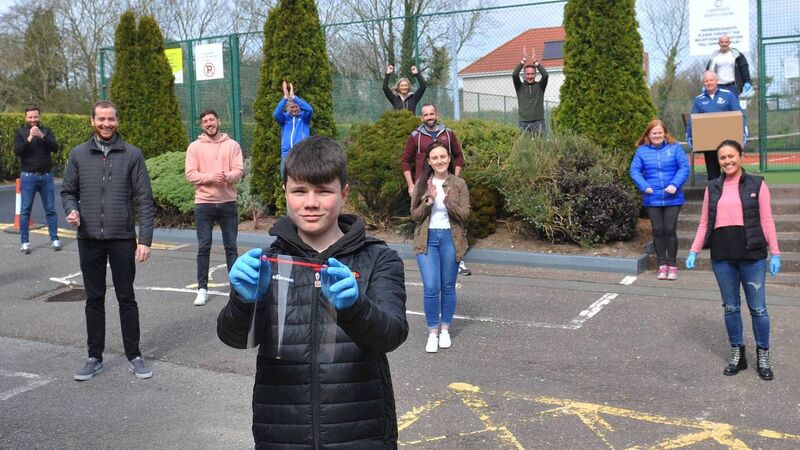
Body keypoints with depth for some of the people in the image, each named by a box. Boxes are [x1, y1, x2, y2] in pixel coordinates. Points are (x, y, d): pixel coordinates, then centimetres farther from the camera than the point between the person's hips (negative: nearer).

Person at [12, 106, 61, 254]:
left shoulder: (46, 131, 8)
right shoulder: (20, 133, 4)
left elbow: (55, 148, -6)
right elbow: (17, 151, -11)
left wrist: (42, 136, -21)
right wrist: (29, 138, -23)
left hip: (46, 175, 1)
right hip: (28, 176, -1)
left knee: (50, 209, 4)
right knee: (25, 210, 0)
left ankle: (54, 239, 10)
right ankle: (24, 242, 5)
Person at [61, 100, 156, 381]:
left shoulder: (132, 155, -1)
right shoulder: (78, 154, 5)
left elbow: (144, 199, -3)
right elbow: (67, 191, 12)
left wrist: (145, 239, -9)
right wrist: (71, 210, -11)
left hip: (123, 239, -2)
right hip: (89, 239, 2)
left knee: (126, 298, 6)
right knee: (94, 300, 11)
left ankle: (134, 357, 17)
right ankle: (95, 358, 22)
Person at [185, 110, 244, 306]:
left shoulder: (232, 145, 5)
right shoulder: (194, 147, 3)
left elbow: (239, 170, -3)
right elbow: (190, 174, -5)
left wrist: (227, 176, -24)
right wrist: (210, 177, -21)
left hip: (228, 202, 1)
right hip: (204, 203, 0)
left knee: (231, 246, 8)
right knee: (203, 247, 3)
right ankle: (202, 289, 10)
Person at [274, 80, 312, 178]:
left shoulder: (304, 117, 8)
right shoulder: (285, 117, 11)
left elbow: (309, 110, -13)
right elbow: (276, 114, -10)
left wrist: (293, 97, -19)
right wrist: (285, 97, -22)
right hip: (286, 154, 2)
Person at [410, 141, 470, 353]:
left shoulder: (458, 184, 0)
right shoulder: (421, 184, 3)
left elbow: (464, 214, -6)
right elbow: (415, 215, -1)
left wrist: (448, 202, -23)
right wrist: (429, 201, -18)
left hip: (450, 238, 0)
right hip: (427, 239, 0)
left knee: (448, 287, 10)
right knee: (431, 288, -7)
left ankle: (445, 329, 24)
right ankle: (432, 332, 7)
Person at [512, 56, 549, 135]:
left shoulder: (539, 86, 9)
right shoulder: (520, 87, 9)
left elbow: (545, 75, -8)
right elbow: (514, 75, -6)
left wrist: (537, 64, -1)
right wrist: (522, 62, -1)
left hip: (538, 122, 0)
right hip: (524, 123, 0)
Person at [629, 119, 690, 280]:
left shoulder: (675, 147, 0)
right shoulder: (642, 150, 3)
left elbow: (684, 167, -5)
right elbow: (634, 170, 0)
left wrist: (675, 184, -18)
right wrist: (644, 186, -15)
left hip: (672, 198, -1)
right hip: (652, 199, 1)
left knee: (670, 230, -1)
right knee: (658, 231, 6)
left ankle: (672, 265, 12)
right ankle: (662, 265, 17)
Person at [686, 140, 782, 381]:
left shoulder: (757, 184, 2)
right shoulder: (712, 188, 9)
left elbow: (766, 221, 1)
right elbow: (704, 223, 11)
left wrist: (775, 253, -3)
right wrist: (694, 251, 3)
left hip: (752, 255, -2)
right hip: (722, 255, 3)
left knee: (758, 308, 3)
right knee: (730, 307, 9)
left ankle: (763, 356, 17)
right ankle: (737, 355, 21)